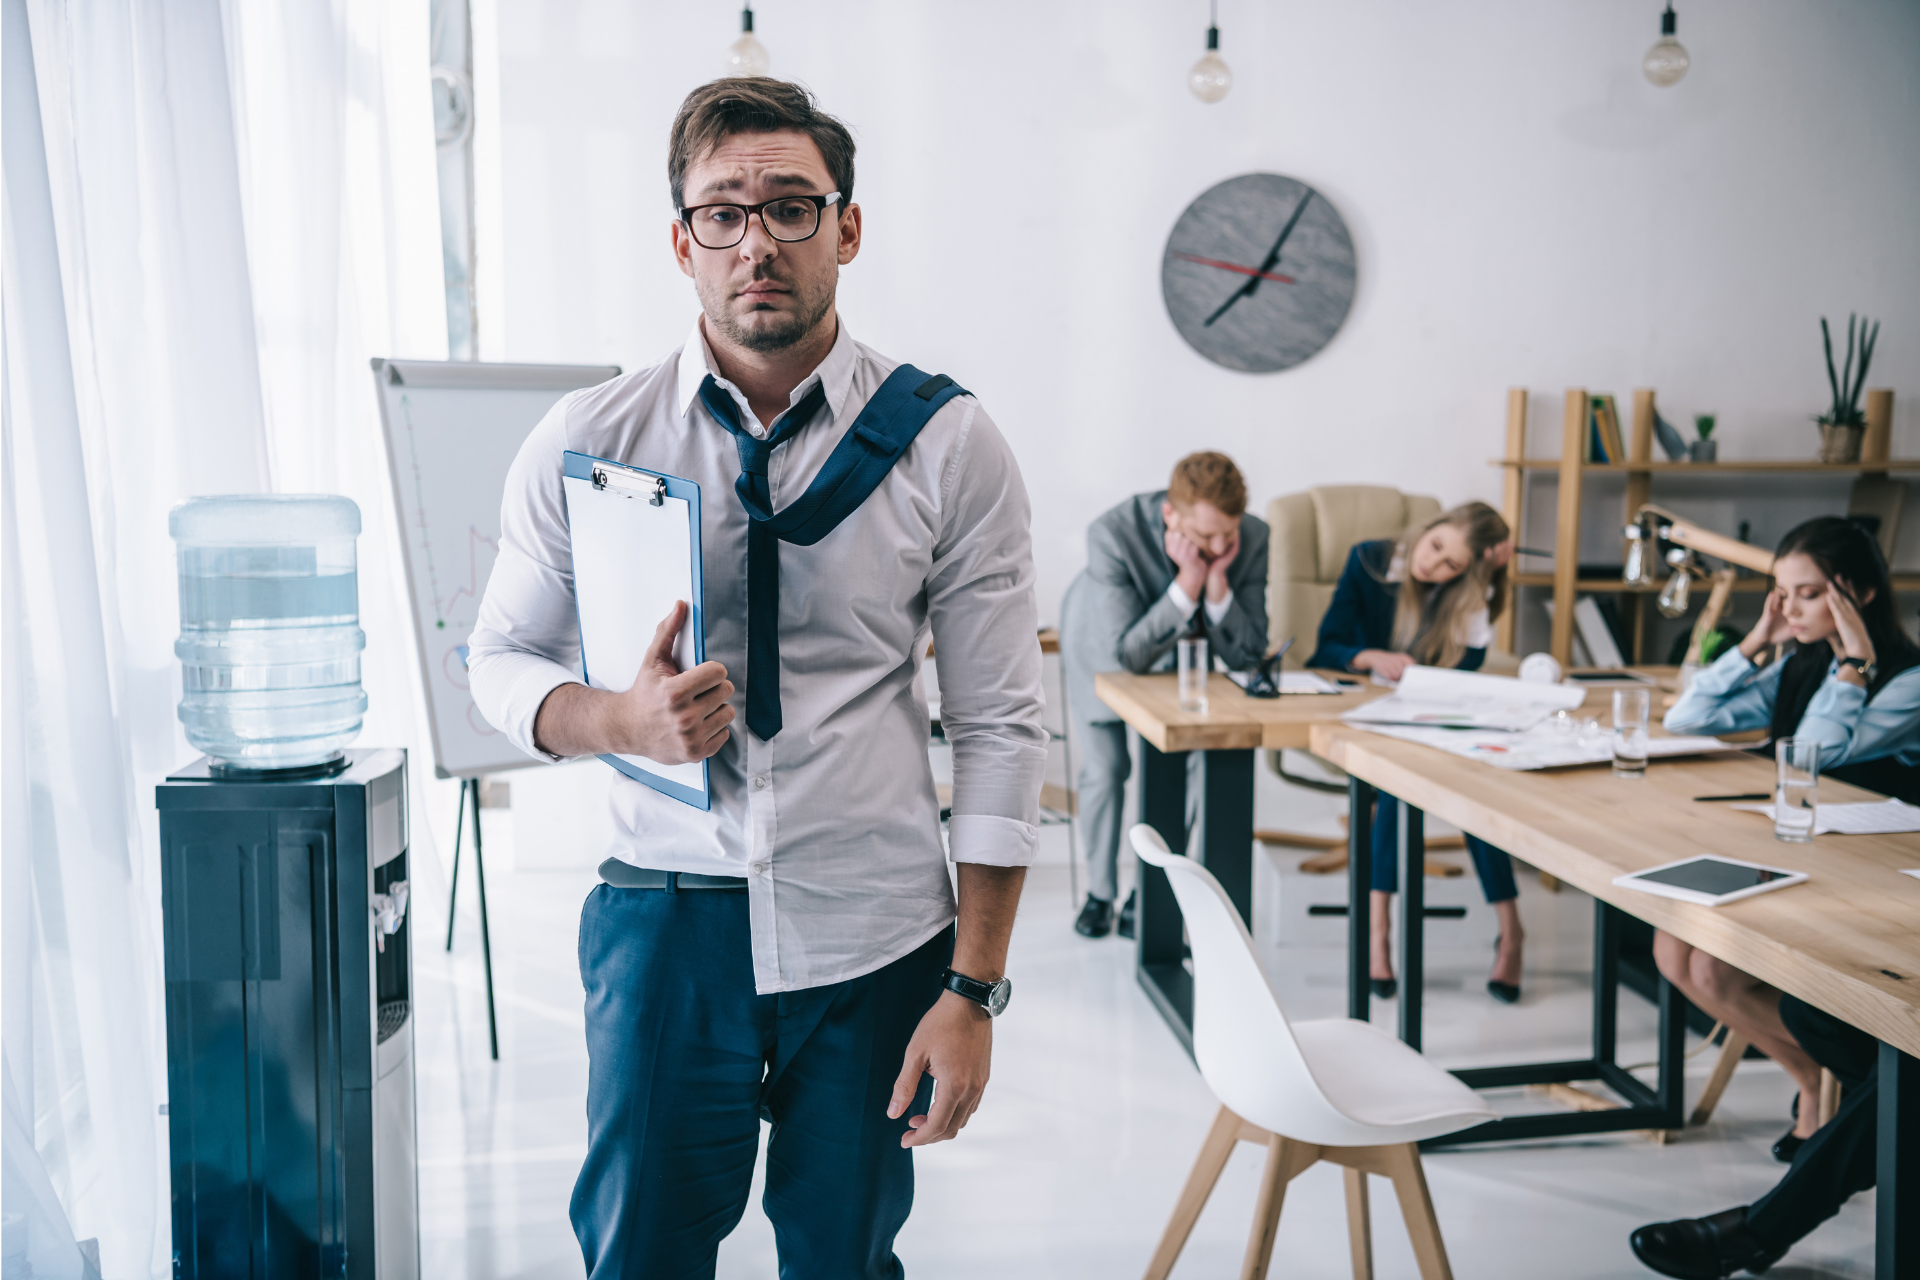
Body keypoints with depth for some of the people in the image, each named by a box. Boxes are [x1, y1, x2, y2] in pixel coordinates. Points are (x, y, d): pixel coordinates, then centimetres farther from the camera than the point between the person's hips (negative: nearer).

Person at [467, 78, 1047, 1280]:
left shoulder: (950, 445, -5)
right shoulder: (585, 441, -2)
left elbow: (1001, 727, -4)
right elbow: (503, 658, 9)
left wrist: (974, 990, -6)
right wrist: (620, 720, -15)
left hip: (876, 935, 0)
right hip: (669, 917, 0)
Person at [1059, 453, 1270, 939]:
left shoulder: (1253, 538, -31)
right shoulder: (1113, 534, -41)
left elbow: (1246, 656, -27)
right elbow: (1127, 653, -39)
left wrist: (1217, 582, -43)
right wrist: (1188, 583, -49)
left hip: (1179, 649, 3)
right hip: (1104, 642, -2)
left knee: (1192, 761, -9)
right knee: (1106, 768, -5)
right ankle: (1100, 892, 20)